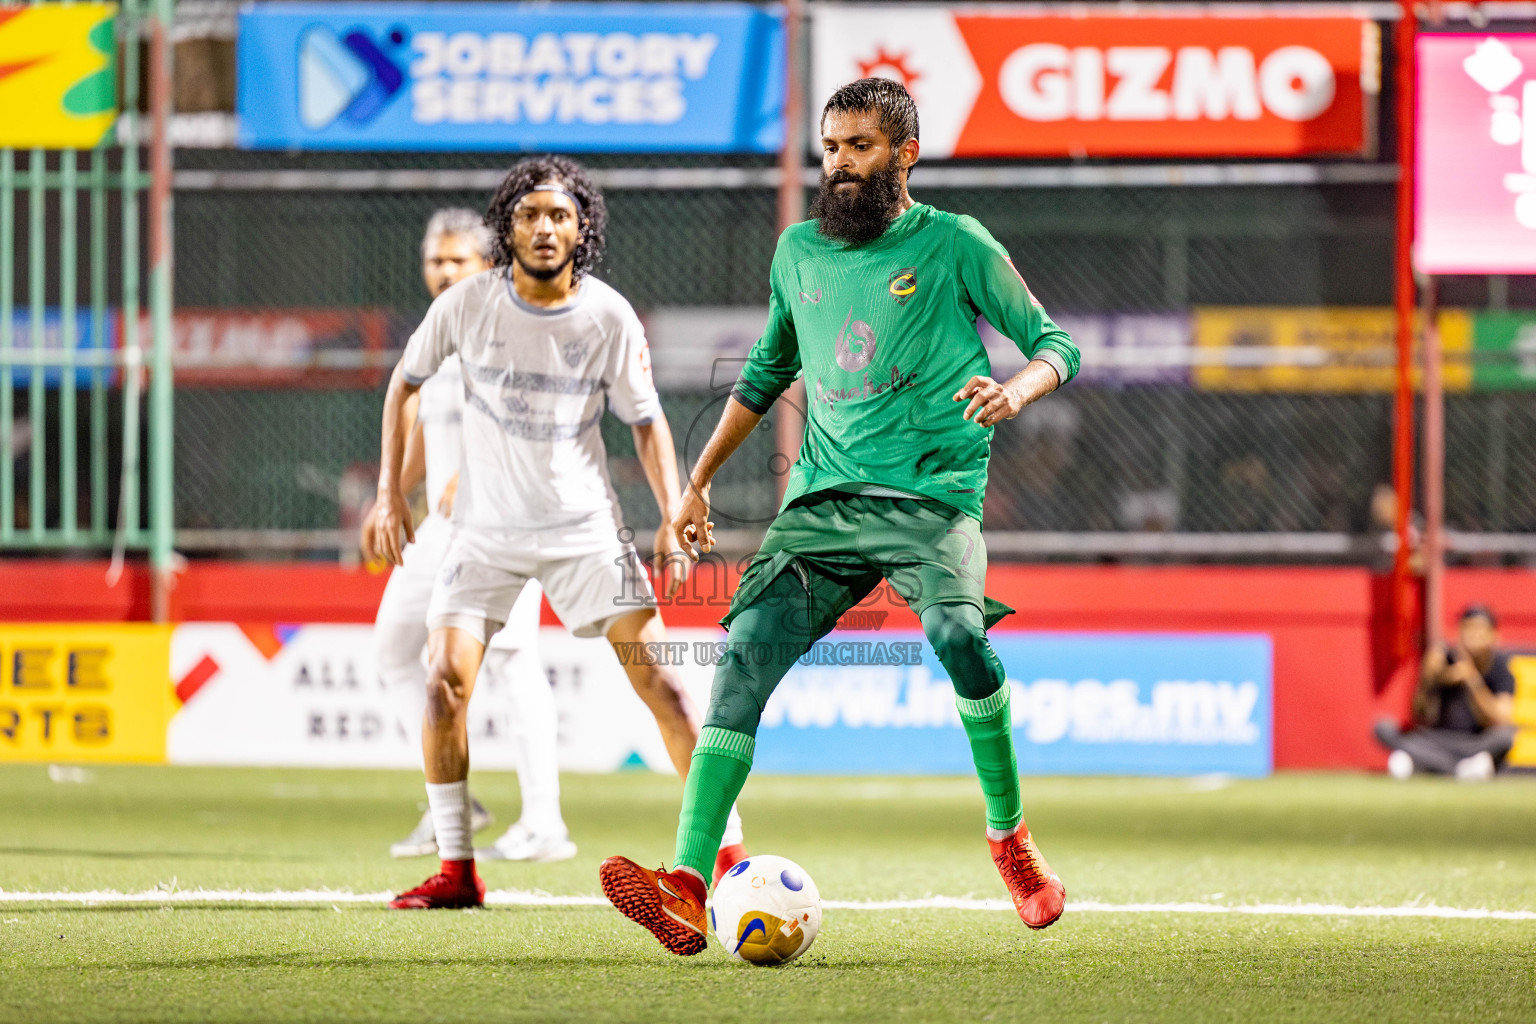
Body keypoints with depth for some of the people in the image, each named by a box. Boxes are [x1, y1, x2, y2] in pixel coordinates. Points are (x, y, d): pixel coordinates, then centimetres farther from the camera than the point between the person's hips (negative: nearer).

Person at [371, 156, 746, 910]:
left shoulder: (609, 317, -8)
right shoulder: (469, 304, -9)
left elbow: (646, 420, 2)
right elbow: (405, 381, 6)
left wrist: (673, 518, -9)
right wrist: (390, 491, 2)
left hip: (584, 526, 0)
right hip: (486, 528, 0)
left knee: (659, 676, -7)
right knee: (445, 679, -13)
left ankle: (728, 853, 0)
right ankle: (455, 870, -2)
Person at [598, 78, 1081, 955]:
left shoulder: (956, 246, 3)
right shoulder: (799, 252, 17)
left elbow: (1055, 344, 5)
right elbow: (767, 371, 32)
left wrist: (1015, 390, -17)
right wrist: (700, 480, 30)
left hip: (933, 492, -4)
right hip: (824, 494, 4)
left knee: (957, 632, -32)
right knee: (746, 652, -16)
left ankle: (1012, 837, -7)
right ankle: (688, 891, -23)